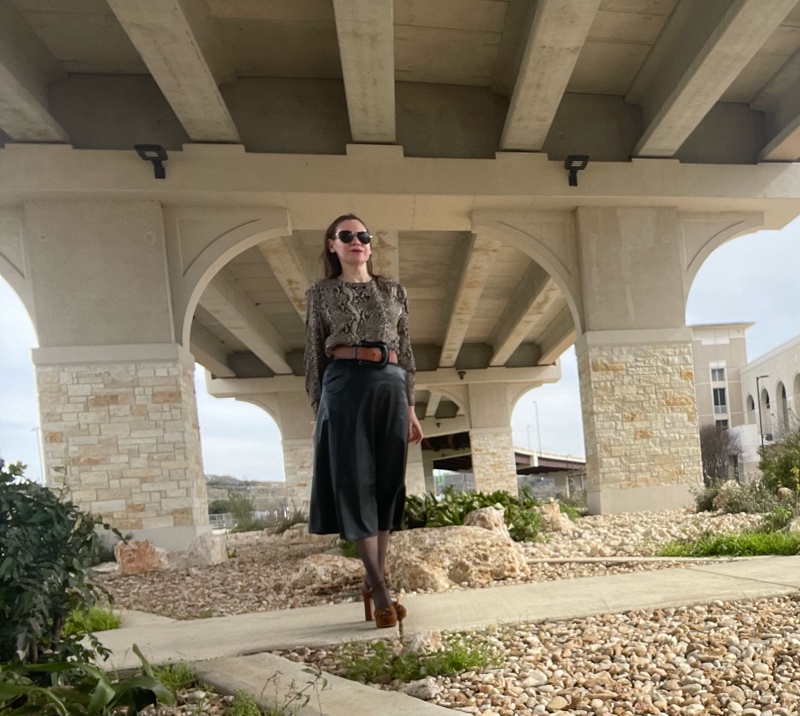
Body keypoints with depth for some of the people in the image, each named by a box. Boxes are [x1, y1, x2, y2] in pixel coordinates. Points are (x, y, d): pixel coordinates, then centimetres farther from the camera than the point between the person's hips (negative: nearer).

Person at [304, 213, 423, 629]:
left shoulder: (393, 291, 16)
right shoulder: (320, 294, 9)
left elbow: (406, 354, 14)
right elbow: (314, 356, 7)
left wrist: (410, 409, 9)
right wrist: (317, 412, 1)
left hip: (390, 386, 3)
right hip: (344, 384, -3)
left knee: (386, 484, 3)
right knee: (355, 485, -7)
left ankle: (373, 583, 15)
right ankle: (381, 592, -3)